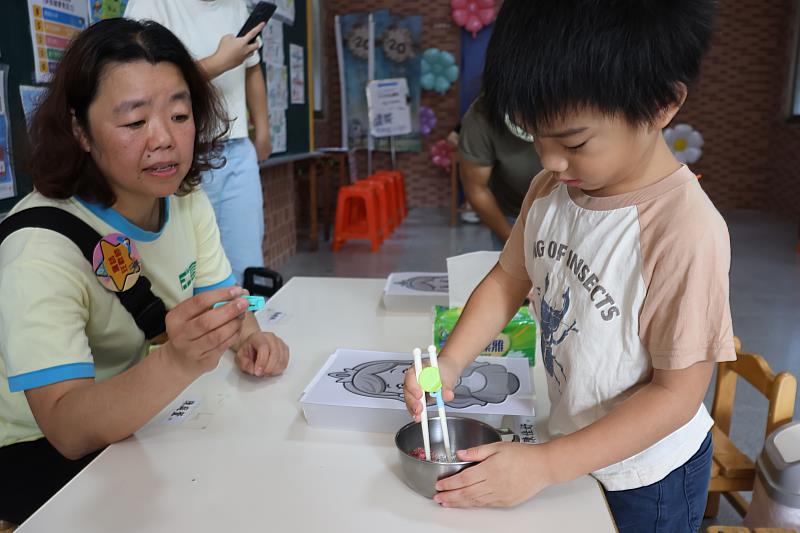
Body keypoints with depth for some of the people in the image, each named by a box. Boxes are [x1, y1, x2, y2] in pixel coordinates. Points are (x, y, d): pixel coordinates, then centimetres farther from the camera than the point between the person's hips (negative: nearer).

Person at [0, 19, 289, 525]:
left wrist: (249, 336, -20)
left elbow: (223, 300, 3)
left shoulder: (188, 200, -5)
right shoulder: (41, 246, -26)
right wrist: (177, 362, -51)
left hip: (147, 422, 6)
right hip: (47, 453, -5)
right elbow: (67, 429, -32)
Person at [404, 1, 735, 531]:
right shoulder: (550, 189, -11)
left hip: (645, 475, -5)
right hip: (572, 438, 6)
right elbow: (509, 278, 0)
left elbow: (678, 393, -25)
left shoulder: (685, 229, -31)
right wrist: (449, 363, -14)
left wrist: (544, 466, -25)